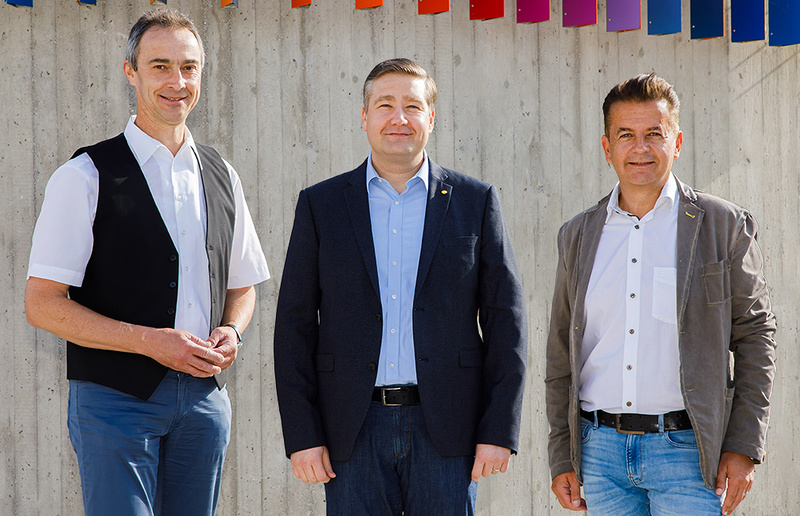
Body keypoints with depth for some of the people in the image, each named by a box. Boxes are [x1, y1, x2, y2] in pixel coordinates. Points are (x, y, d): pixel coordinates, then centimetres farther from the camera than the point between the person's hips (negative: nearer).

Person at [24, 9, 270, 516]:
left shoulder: (222, 177, 11)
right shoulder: (86, 177, -5)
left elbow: (242, 285, 21)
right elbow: (42, 304, -9)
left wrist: (230, 333, -2)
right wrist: (150, 340, -17)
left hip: (205, 395, 5)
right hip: (115, 399, -5)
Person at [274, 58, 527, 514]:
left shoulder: (476, 201, 6)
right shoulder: (320, 205, 7)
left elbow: (506, 320, 4)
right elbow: (295, 326, 5)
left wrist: (499, 430, -3)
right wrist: (302, 435, -2)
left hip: (446, 429, 0)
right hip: (353, 432, 1)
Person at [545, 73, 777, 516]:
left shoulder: (723, 226, 2)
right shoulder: (578, 236, 11)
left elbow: (755, 335, 2)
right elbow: (561, 355, 14)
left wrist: (743, 448, -5)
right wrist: (562, 459, 9)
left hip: (687, 450, -3)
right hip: (601, 451, 3)